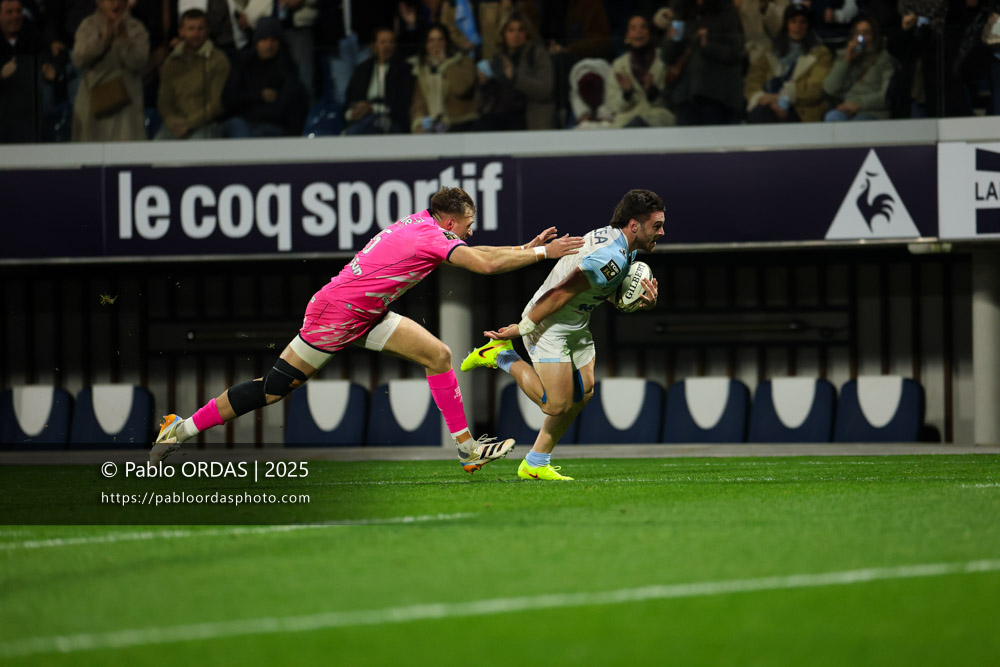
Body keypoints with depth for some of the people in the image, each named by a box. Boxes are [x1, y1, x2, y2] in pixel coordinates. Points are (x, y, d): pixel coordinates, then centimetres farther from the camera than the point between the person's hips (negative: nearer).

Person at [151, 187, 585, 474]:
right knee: (276, 387, -5)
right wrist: (543, 253, -19)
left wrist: (527, 248, 13)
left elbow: (475, 253, 20)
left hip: (365, 316, 10)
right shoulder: (431, 237, -20)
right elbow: (485, 264, -28)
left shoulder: (422, 226, 7)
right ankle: (182, 428, 5)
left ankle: (466, 447, 3)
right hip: (335, 315, -10)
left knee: (438, 355, 1)